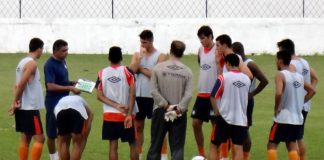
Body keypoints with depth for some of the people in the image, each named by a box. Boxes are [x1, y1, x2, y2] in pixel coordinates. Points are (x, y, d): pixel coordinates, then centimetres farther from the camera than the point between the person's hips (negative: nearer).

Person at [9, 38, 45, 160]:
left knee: (25, 138, 12)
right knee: (39, 138, -8)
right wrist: (15, 101, -12)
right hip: (30, 108, -9)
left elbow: (17, 84, 12)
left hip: (23, 107, 9)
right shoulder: (31, 63, -15)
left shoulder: (23, 62, 14)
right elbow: (21, 84, -21)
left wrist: (15, 101, 0)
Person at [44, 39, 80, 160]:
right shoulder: (50, 65, -17)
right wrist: (70, 88, -25)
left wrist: (74, 83, 3)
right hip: (53, 103, -8)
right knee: (52, 134, 3)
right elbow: (51, 86, -25)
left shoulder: (62, 62, 10)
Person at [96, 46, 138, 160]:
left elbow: (99, 95, -4)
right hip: (126, 114, -2)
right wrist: (129, 114, -13)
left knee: (113, 145, 5)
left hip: (109, 115, 2)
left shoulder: (102, 73, 1)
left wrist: (116, 106, -8)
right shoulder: (127, 71, -6)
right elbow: (132, 94, -13)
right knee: (132, 144, 10)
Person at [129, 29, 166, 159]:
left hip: (153, 96, -4)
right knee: (138, 125, 9)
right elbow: (132, 70, -8)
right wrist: (141, 56, -13)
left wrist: (141, 69, -9)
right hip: (139, 95, 4)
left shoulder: (159, 56, -4)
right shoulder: (137, 55, 8)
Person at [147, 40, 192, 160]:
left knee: (155, 145, 9)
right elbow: (188, 94, -11)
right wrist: (179, 109, -12)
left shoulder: (158, 68, -3)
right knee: (177, 147, 3)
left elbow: (154, 91, -9)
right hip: (179, 114, 0)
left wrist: (165, 105, -9)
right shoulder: (187, 71, -3)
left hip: (160, 111, 0)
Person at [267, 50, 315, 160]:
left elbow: (279, 93, -27)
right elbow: (311, 91, 22)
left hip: (283, 118, -6)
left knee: (272, 145, 3)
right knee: (292, 145, 12)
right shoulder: (299, 76, 11)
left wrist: (276, 108, -13)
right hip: (297, 118, 6)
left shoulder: (280, 75, -12)